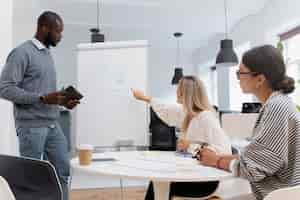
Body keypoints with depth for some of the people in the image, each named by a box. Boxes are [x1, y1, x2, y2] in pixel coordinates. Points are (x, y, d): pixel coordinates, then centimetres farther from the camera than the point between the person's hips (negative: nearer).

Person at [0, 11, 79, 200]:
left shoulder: (48, 53, 14)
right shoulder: (22, 53, -11)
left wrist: (62, 101, 3)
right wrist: (42, 99, -23)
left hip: (53, 125, 8)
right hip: (31, 126, -7)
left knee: (63, 171, 11)